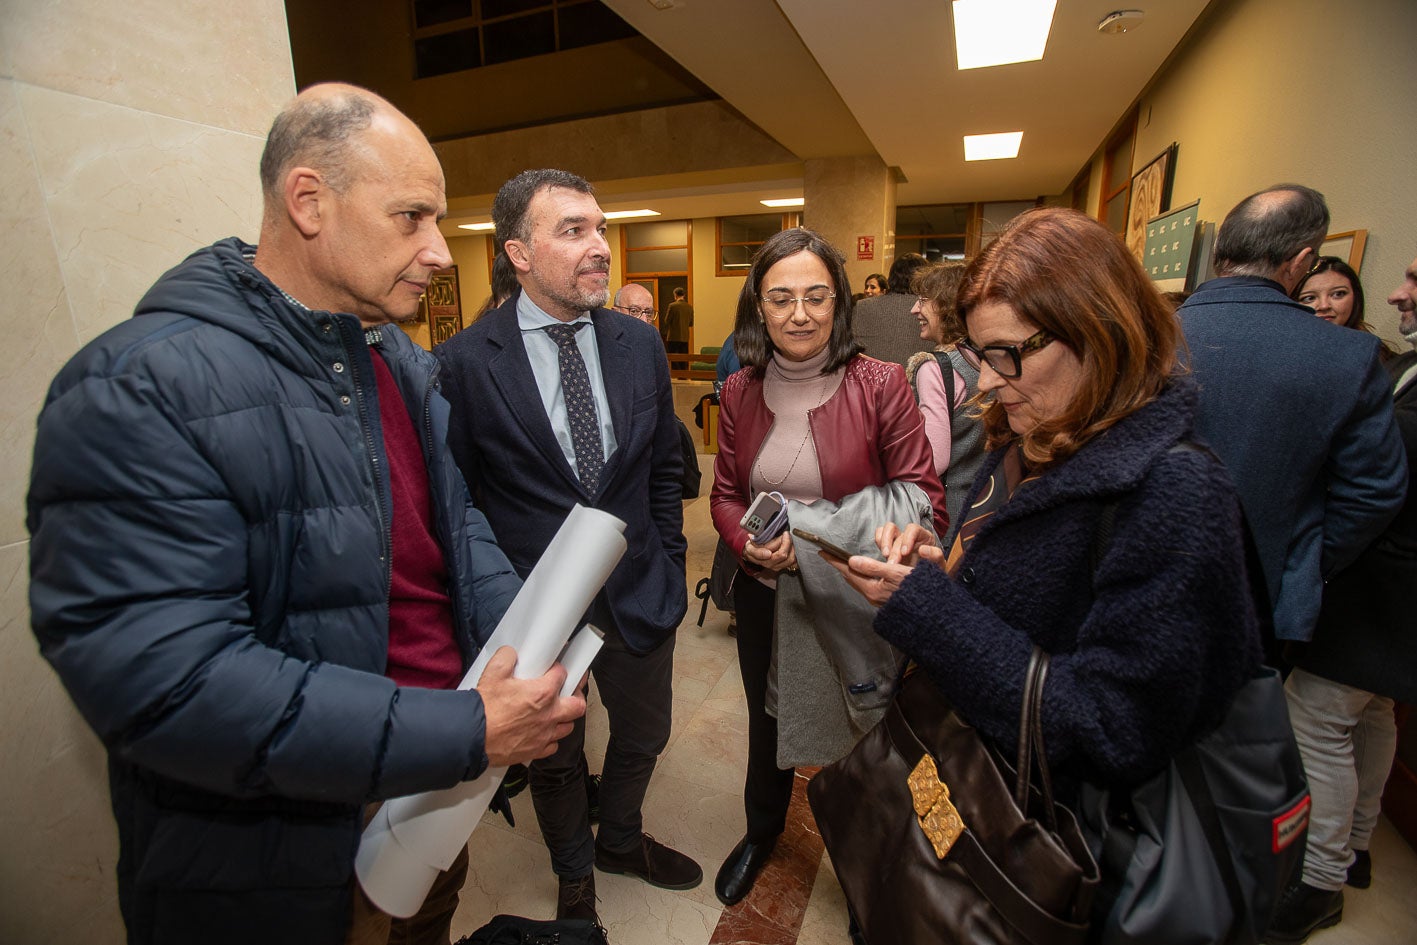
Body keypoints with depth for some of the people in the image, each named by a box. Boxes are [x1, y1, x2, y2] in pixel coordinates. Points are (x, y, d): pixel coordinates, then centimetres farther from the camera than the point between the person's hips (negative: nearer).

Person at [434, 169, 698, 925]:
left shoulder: (640, 343, -1)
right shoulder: (463, 362, -14)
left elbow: (664, 466, 6)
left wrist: (669, 565, 4)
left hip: (638, 593, 4)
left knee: (641, 738, 25)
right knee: (555, 761, 22)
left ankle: (620, 840, 59)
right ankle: (574, 872, 55)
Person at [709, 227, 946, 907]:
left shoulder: (881, 384, -15)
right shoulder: (740, 392, -4)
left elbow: (923, 499, -14)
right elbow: (724, 495, 3)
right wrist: (749, 543, -19)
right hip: (764, 596, 3)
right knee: (766, 723, 25)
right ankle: (762, 830, 56)